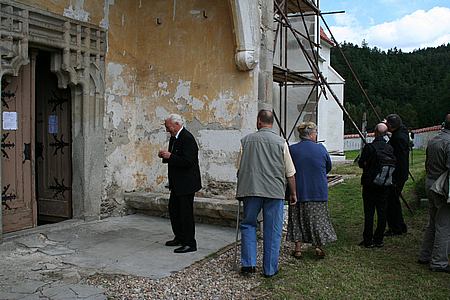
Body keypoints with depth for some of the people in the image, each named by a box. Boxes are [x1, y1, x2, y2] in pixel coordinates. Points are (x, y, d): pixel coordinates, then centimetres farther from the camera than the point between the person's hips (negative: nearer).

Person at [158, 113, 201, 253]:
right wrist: (165, 156, 1)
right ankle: (179, 238, 32)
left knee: (186, 212, -4)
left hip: (187, 183, -10)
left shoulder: (187, 138, -18)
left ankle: (190, 243, 6)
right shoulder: (174, 137, 12)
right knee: (173, 209, 17)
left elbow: (188, 161, -26)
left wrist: (170, 156, -22)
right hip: (177, 183, 10)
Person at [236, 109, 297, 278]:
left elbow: (239, 169, 9)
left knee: (248, 225, 15)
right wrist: (293, 193, 14)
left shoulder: (246, 140, 4)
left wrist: (239, 191, 20)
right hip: (275, 191, -1)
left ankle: (248, 264, 8)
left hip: (250, 189, 1)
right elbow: (290, 173, 3)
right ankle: (270, 269, 13)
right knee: (272, 231, 7)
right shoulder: (280, 142, 1)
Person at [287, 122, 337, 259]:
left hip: (298, 191, 0)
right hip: (319, 191, 0)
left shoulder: (292, 149, -7)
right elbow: (328, 167, 7)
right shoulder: (321, 149, -6)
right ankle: (319, 247, 10)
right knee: (318, 219, 12)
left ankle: (298, 249, 11)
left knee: (298, 219, 10)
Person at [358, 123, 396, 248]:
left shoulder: (369, 147, -13)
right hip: (384, 186, 3)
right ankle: (379, 240, 16)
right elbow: (394, 165, 6)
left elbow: (361, 163, -8)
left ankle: (368, 241, 7)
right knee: (382, 212, 10)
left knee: (369, 213, 3)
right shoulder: (390, 148, -1)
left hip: (369, 184, -3)